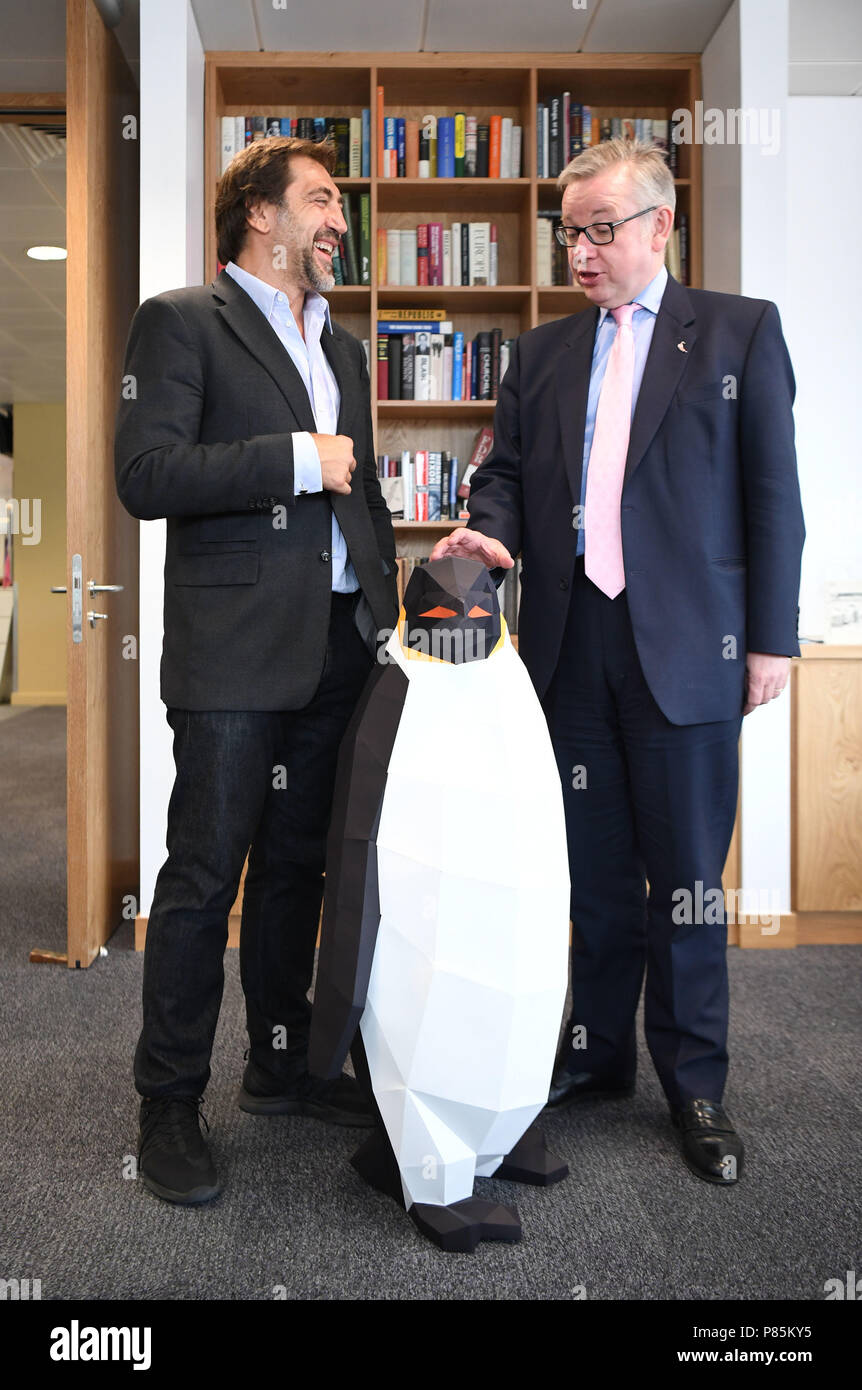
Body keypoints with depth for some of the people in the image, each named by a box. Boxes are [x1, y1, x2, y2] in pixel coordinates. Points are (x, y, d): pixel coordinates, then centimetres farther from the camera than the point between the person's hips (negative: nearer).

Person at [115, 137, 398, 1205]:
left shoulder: (342, 348, 21)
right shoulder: (181, 323, 0)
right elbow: (145, 474, -13)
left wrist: (388, 617, 16)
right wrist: (297, 461, -13)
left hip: (336, 646, 7)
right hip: (234, 647, -6)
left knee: (297, 865, 14)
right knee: (204, 876, -2)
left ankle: (281, 1066, 29)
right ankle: (169, 1105, 12)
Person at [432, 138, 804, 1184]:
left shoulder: (740, 331, 5)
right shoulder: (540, 353, 15)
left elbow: (771, 492, 1)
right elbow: (506, 473, 15)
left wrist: (771, 636, -4)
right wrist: (492, 533, -8)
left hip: (683, 647, -3)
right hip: (571, 645, 3)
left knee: (685, 873, 6)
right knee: (594, 870, 11)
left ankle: (694, 1085, 21)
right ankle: (596, 1053, 27)